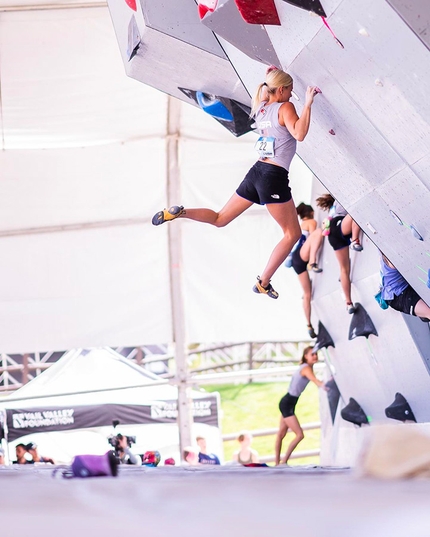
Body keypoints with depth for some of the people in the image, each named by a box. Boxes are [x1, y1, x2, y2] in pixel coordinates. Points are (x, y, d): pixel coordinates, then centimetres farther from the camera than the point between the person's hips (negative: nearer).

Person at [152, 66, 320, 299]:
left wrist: (270, 79, 34)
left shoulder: (262, 110, 15)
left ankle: (178, 212, -1)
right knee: (292, 234, 3)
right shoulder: (285, 108, -8)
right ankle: (263, 282, -2)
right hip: (274, 177, -7)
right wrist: (307, 103, -23)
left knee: (219, 219, 20)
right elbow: (299, 134, -25)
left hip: (257, 172, 7)